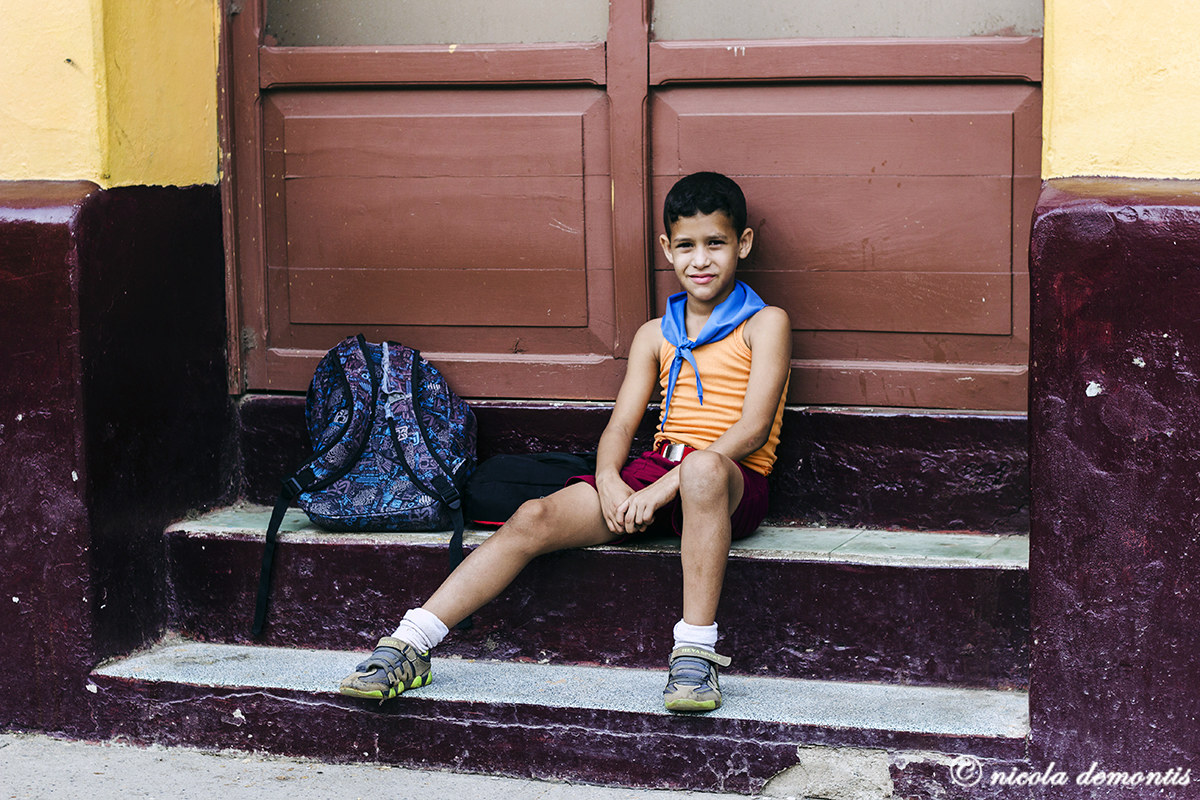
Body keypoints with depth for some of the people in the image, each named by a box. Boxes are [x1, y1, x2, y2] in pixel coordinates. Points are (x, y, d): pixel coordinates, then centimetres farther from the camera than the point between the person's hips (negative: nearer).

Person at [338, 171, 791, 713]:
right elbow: (619, 426, 12)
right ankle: (410, 647, -18)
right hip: (654, 473, 5)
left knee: (702, 466, -43)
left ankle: (696, 652, -40)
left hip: (734, 483, -5)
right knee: (535, 518, -18)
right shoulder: (655, 335, 19)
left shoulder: (765, 323, 4)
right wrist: (609, 481, -13)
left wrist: (663, 488, -18)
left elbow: (753, 429, -9)